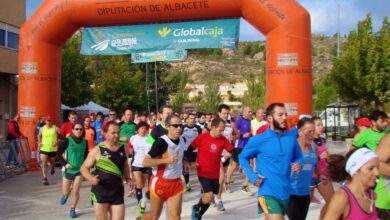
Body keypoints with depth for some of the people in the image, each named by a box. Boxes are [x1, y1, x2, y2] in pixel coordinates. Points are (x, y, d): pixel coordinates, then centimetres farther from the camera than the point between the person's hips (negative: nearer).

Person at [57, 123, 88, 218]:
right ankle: (65, 195, 48)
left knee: (76, 192, -1)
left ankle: (72, 209, 20)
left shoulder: (85, 142, -2)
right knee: (66, 192, 11)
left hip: (79, 170, 2)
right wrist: (65, 163, -20)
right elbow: (58, 154, -9)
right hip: (68, 170, -1)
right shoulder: (67, 141, -13)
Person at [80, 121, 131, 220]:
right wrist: (90, 178, -20)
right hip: (100, 192, -3)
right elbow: (83, 168, -2)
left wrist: (127, 178, 5)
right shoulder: (97, 150, -8)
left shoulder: (123, 149, 3)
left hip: (117, 192, 3)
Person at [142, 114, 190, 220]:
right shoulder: (161, 142, -21)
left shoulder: (182, 140, 1)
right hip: (160, 182, -5)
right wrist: (167, 160, -30)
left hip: (176, 182, 5)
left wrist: (184, 162, 5)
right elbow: (145, 162, -24)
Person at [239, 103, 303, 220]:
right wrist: (252, 176, -9)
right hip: (268, 193, -5)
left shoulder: (291, 138, 0)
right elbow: (243, 157, 4)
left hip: (286, 193, 5)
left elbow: (298, 156, 16)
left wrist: (298, 164, -7)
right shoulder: (258, 140, -10)